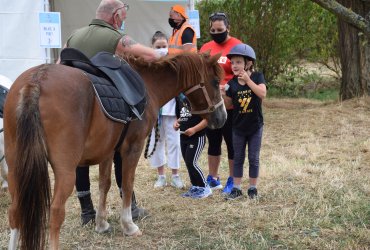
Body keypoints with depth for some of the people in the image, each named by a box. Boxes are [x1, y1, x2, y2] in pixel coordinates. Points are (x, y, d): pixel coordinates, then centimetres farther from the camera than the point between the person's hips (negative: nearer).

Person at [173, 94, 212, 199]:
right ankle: (195, 187, 24)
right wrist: (177, 123, 3)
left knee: (191, 162, -10)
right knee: (188, 163, 12)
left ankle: (205, 188, 3)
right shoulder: (181, 96, 11)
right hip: (183, 136, 8)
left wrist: (194, 129, -24)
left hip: (197, 137, -8)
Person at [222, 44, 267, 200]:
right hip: (238, 127, 2)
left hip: (255, 126, -2)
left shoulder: (257, 77, -11)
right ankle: (236, 188, 18)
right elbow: (229, 105, 2)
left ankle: (253, 187, 19)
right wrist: (223, 95, -17)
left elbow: (262, 94, -28)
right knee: (238, 158, 10)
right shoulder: (232, 83, -5)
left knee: (253, 158, 7)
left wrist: (248, 80, -34)